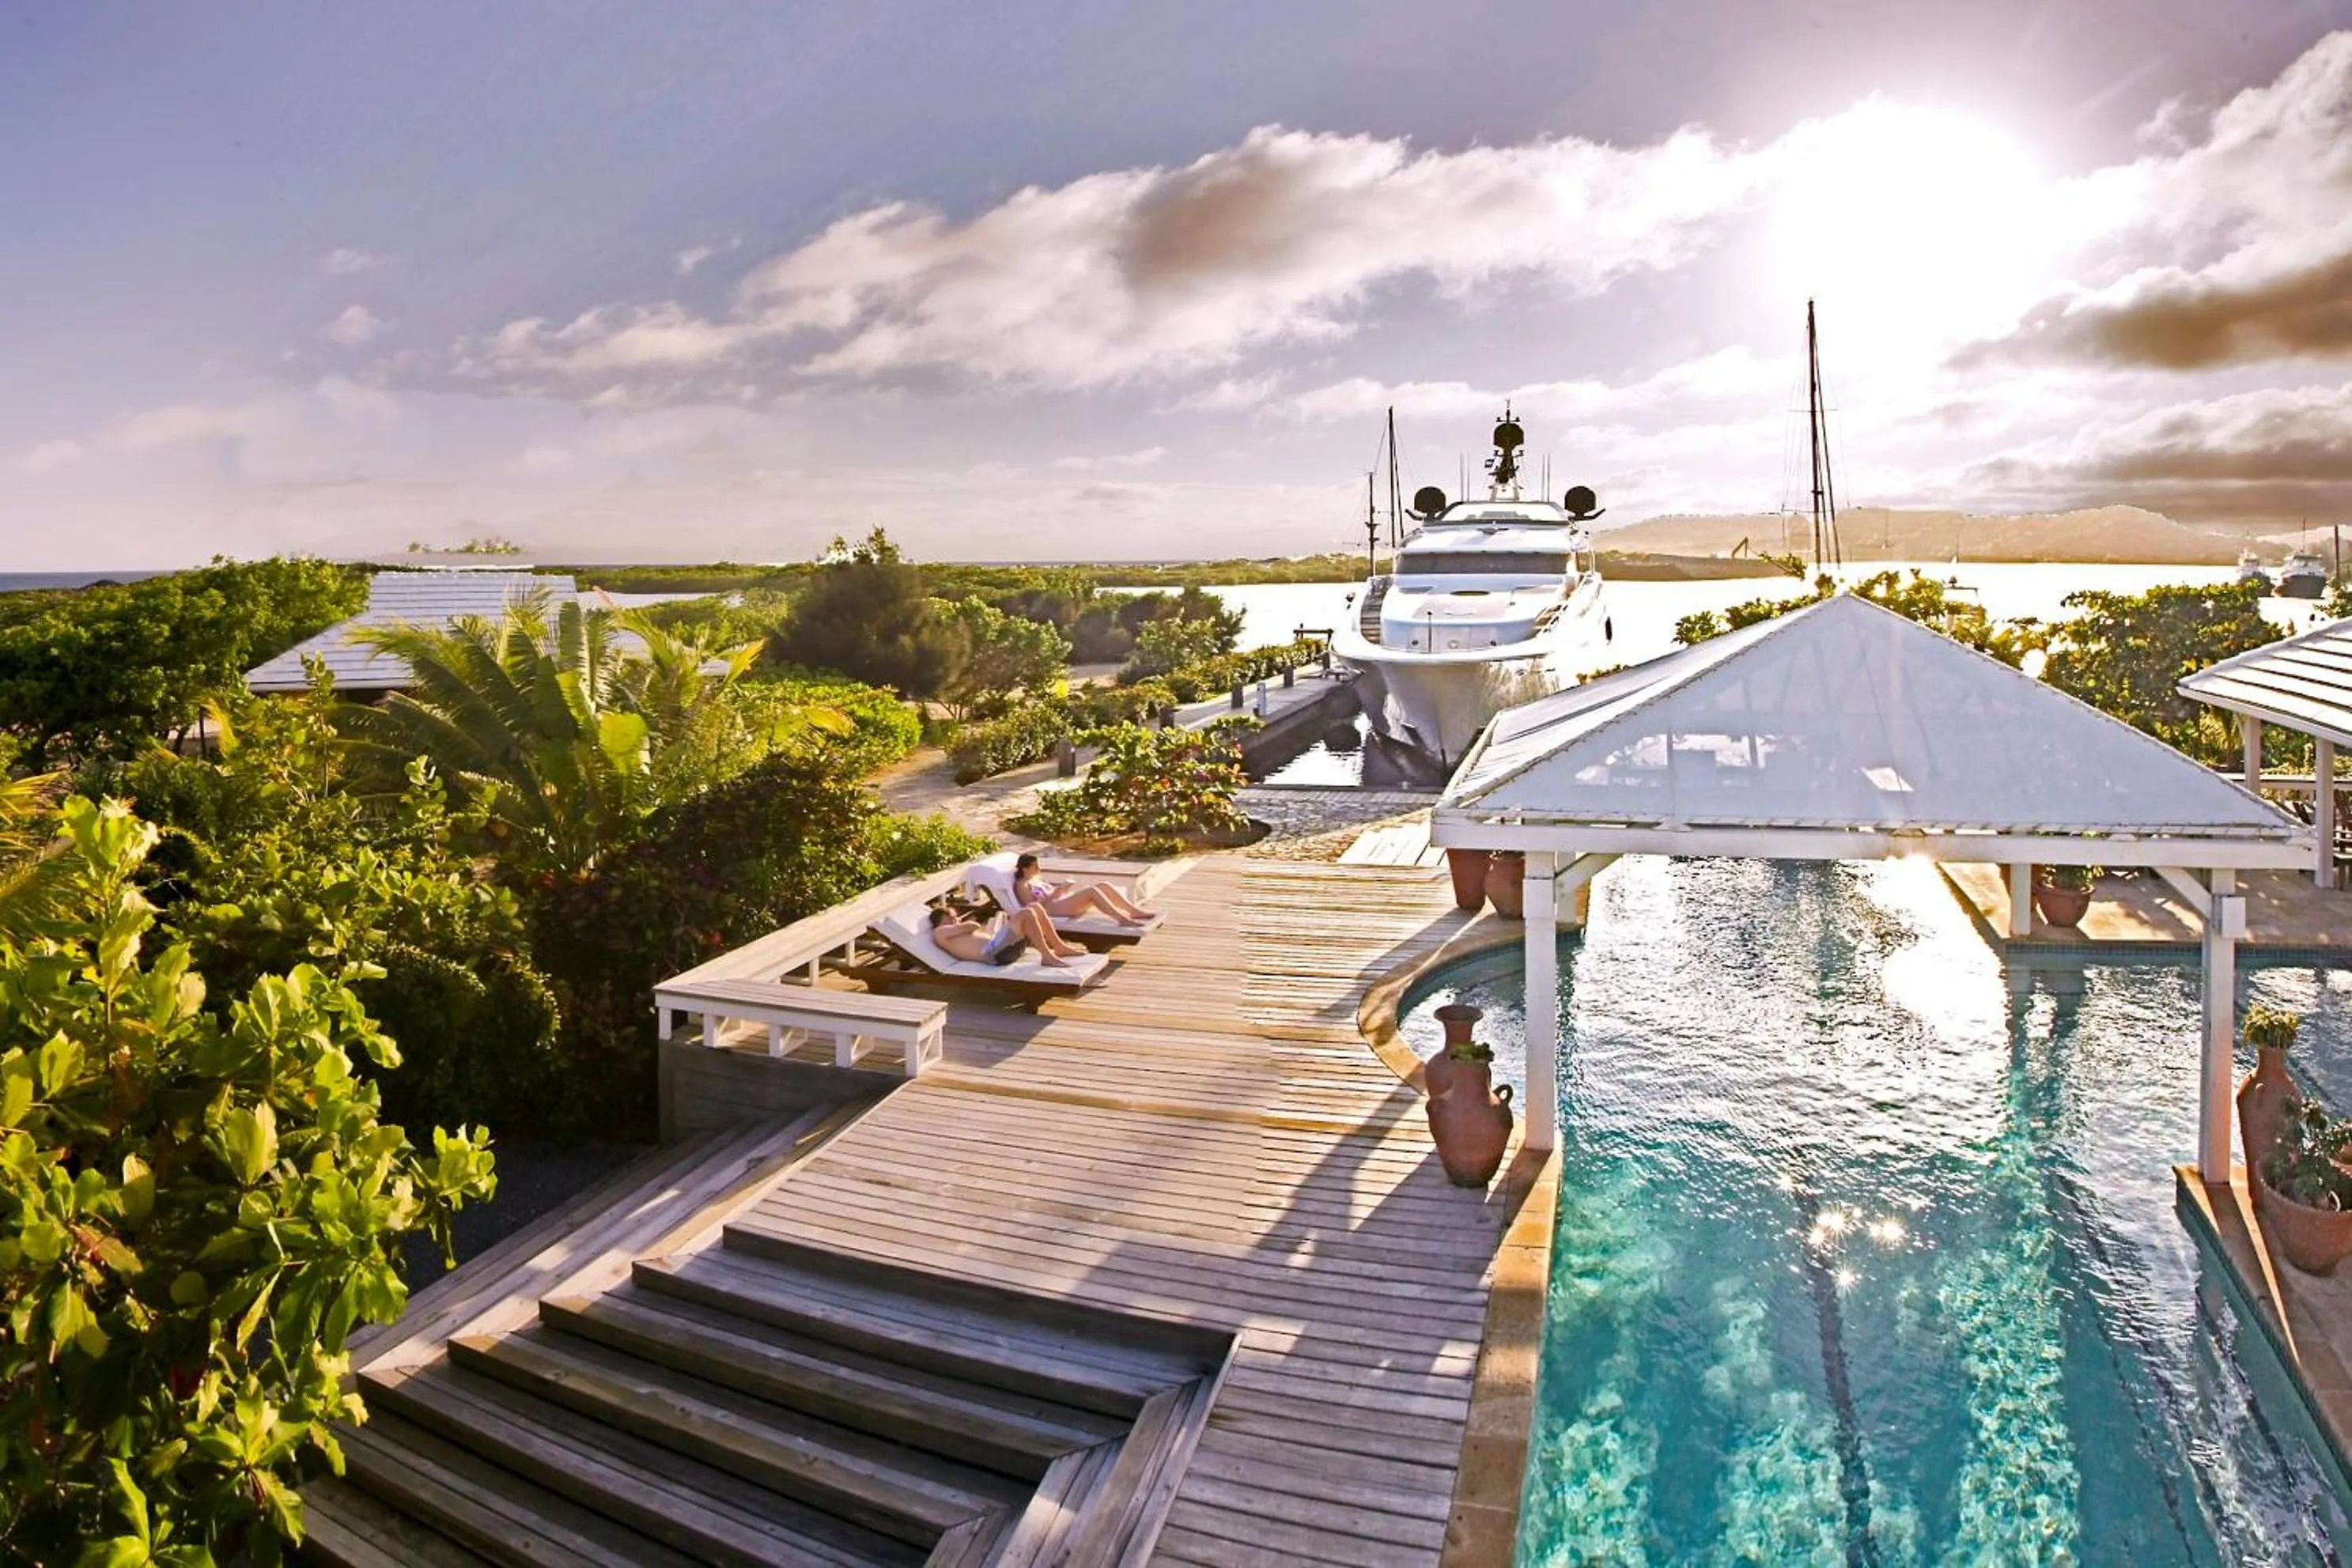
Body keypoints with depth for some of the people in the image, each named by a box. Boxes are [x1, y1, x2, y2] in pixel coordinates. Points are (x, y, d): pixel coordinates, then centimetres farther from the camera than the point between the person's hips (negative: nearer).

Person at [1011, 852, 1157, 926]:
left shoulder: (1036, 878, 26)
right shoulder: (1022, 885, -2)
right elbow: (1033, 907, -13)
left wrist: (1062, 886, 10)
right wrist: (1055, 893, -17)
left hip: (1064, 900, 10)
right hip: (1053, 908, -10)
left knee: (1104, 885, -6)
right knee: (1092, 891, -31)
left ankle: (1135, 911, -12)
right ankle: (1122, 919, -36)